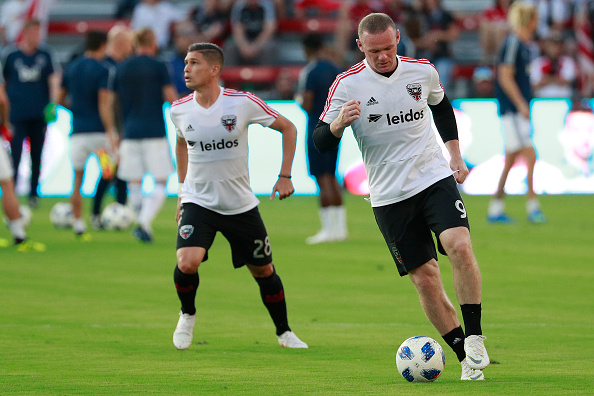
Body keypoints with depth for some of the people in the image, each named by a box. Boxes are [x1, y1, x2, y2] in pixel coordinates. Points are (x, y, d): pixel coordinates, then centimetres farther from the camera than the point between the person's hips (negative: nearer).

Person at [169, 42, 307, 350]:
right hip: (197, 202, 0)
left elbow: (287, 128, -1)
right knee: (187, 264, -23)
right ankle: (187, 314, 7)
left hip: (240, 206, 0)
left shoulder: (243, 103, -14)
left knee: (263, 271, 9)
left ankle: (284, 332, 31)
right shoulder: (179, 110, -5)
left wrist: (285, 177, -7)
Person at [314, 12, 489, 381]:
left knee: (460, 247, -23)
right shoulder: (347, 84, -7)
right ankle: (466, 357, 7)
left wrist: (455, 155, 17)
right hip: (390, 196, -1)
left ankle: (474, 336, -11)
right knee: (424, 278, -3)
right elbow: (321, 142, -6)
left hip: (435, 178, 1)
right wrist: (339, 123, -27)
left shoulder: (423, 71, 1)